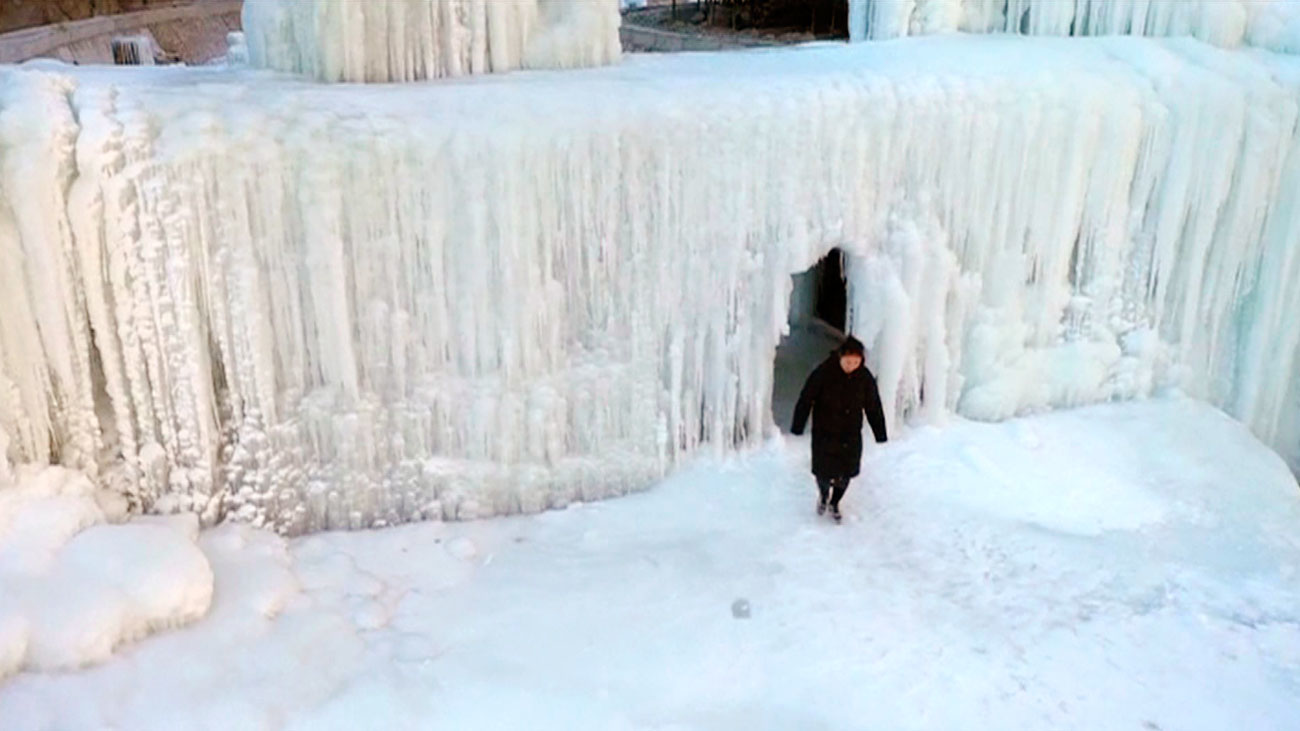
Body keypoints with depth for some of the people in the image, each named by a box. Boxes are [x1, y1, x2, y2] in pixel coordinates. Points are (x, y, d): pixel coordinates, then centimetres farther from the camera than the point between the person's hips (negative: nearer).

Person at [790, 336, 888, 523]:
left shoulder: (865, 377, -7)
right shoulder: (823, 372, -17)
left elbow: (873, 407, 3)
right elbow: (805, 400, -11)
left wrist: (880, 434, 5)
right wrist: (798, 426, -10)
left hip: (851, 436, 3)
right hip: (824, 433, -3)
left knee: (845, 474, 9)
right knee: (824, 472, 0)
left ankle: (834, 503, 36)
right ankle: (824, 493, 35)